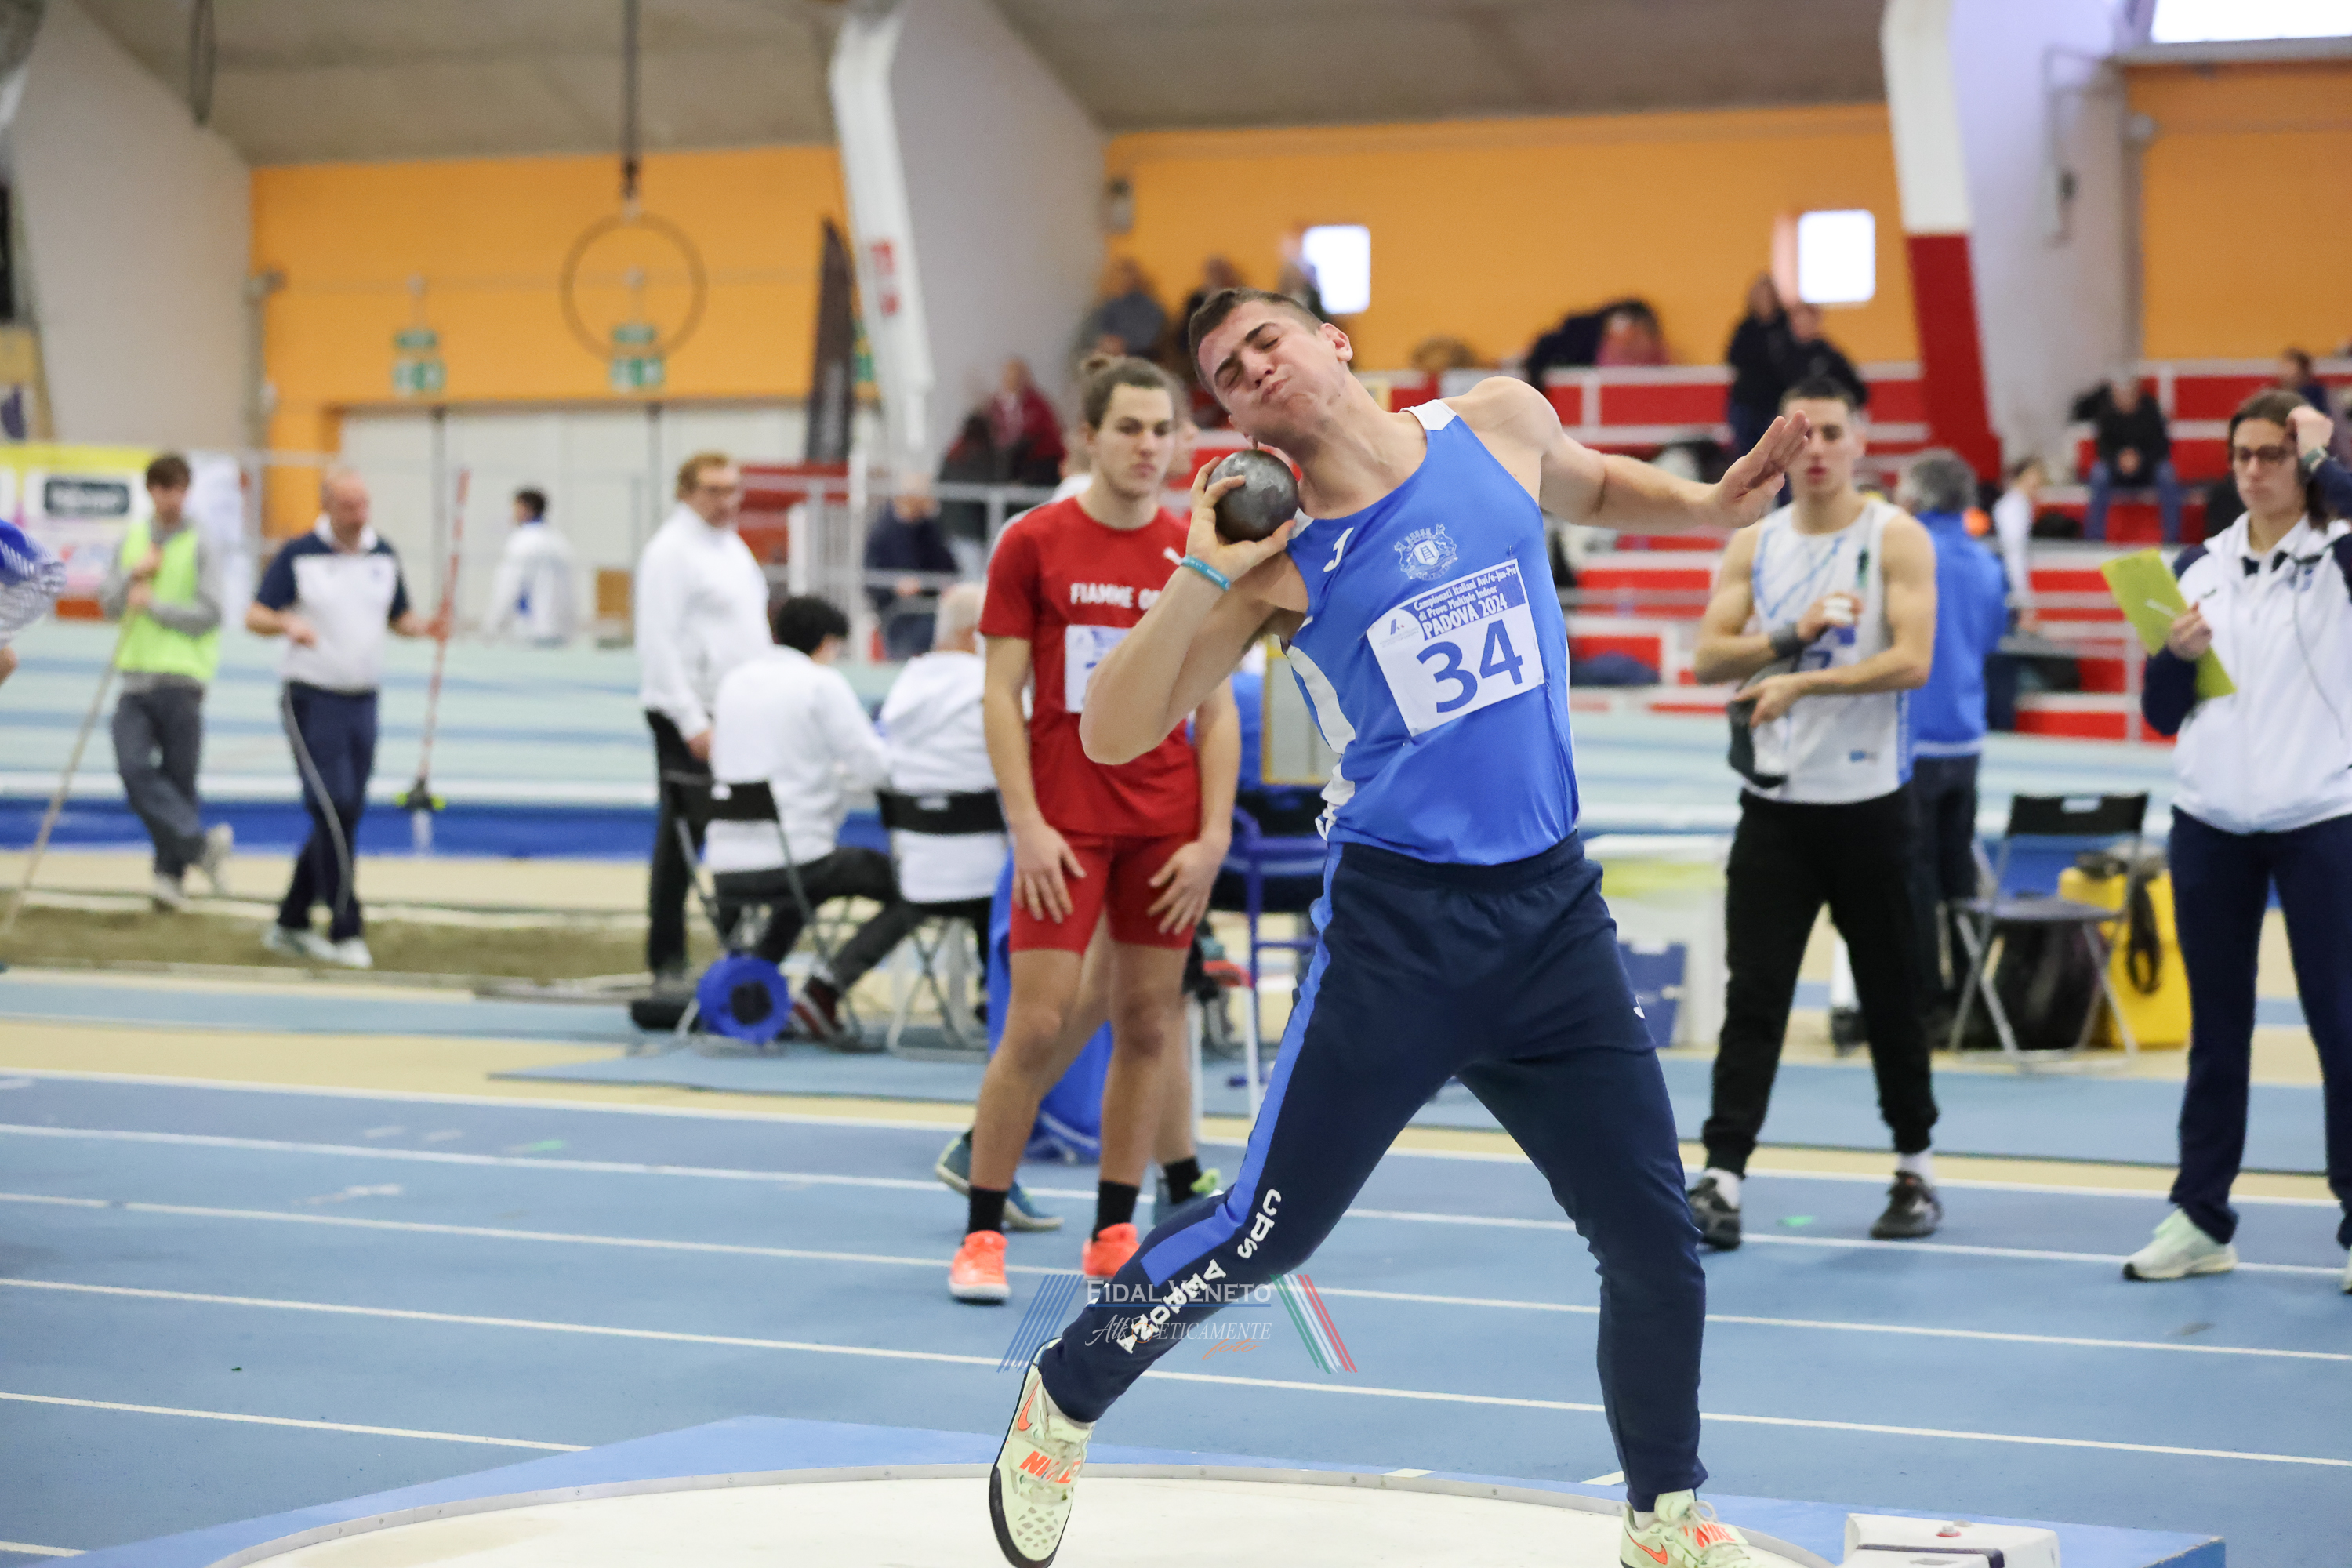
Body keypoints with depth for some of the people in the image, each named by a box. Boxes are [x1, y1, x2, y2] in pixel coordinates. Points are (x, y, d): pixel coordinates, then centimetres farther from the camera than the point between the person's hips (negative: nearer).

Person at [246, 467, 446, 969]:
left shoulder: (383, 556, 9)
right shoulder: (298, 555, -5)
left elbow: (399, 617, 17)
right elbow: (254, 616, -3)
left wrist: (425, 626, -5)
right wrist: (286, 623, -25)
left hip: (363, 702, 6)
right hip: (313, 701, -5)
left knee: (341, 817, 9)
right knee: (335, 812, -11)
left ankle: (291, 924, 21)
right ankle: (345, 932, -5)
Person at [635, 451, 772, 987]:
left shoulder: (734, 547, 17)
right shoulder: (670, 551, -9)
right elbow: (659, 645, -16)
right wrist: (693, 724, -19)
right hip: (690, 718, -8)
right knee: (680, 840, -4)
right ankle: (667, 961, 2)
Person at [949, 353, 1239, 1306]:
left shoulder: (1195, 557, 5)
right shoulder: (1033, 544, -2)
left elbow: (1216, 709, 6)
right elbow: (1001, 693, -3)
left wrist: (1213, 836, -3)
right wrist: (1027, 826, -11)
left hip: (1167, 825, 3)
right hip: (1065, 823, -3)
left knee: (1149, 1021, 4)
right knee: (1039, 1027, -7)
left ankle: (1114, 1234, 13)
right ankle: (981, 1233, 4)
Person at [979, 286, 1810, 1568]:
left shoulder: (1498, 424, 4)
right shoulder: (1275, 555, -5)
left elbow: (1598, 491, 27)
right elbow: (1111, 735, -10)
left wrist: (1714, 506, 8)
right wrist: (1205, 576, -20)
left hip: (1550, 907, 3)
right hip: (1396, 921, -3)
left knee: (1656, 1245, 4)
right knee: (1263, 1235, -1)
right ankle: (1060, 1403, 23)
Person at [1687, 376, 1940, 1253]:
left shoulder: (1897, 539, -4)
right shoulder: (1753, 544, 8)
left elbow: (1912, 660, -16)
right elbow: (1710, 657, 0)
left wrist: (1799, 682, -21)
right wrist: (1795, 633, -14)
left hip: (1869, 804, -2)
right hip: (1775, 802, 2)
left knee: (1890, 996, 8)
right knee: (1752, 995, -4)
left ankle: (1915, 1169, 22)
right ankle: (1721, 1178, -7)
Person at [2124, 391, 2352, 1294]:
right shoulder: (2198, 567, 8)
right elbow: (2162, 715, 9)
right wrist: (2176, 656, -9)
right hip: (2210, 825, 4)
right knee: (2217, 1028, 10)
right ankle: (2200, 1219, 16)